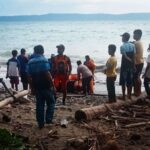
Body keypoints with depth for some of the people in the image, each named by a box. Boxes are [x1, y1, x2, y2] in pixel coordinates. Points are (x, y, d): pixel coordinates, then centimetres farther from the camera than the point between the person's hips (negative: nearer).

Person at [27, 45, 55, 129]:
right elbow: (47, 74, -17)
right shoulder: (44, 60, -10)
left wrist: (32, 88, 13)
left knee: (39, 105, 9)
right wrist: (53, 85, -11)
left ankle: (41, 123, 12)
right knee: (51, 103, 11)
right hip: (46, 86, -5)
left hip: (37, 87, 5)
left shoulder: (30, 62, 8)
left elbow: (30, 77, 7)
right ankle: (48, 119, 3)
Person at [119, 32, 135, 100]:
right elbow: (133, 56, 1)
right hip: (131, 66, 5)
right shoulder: (132, 45, 1)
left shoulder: (122, 46, -13)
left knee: (123, 82, 5)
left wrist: (131, 61, -5)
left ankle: (124, 96, 8)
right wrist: (133, 65, 4)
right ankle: (129, 95, 19)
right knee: (130, 81, 13)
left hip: (124, 65, -5)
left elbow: (125, 56, -18)